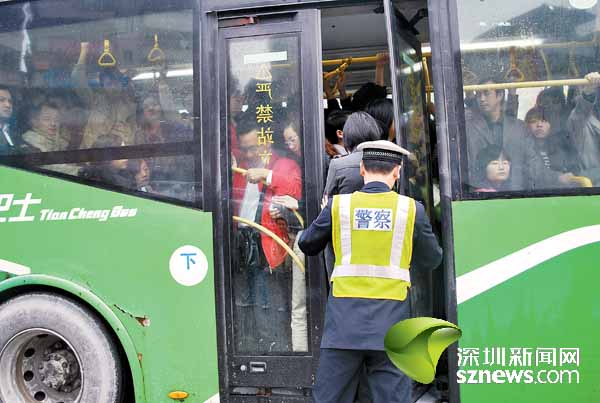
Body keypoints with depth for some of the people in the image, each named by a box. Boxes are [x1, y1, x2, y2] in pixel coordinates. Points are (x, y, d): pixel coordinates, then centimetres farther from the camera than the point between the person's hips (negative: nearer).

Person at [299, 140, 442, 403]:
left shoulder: (338, 205, 1)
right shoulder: (411, 209, 1)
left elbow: (307, 246, 14)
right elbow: (430, 261, 12)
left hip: (344, 322, 1)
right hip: (390, 323, 0)